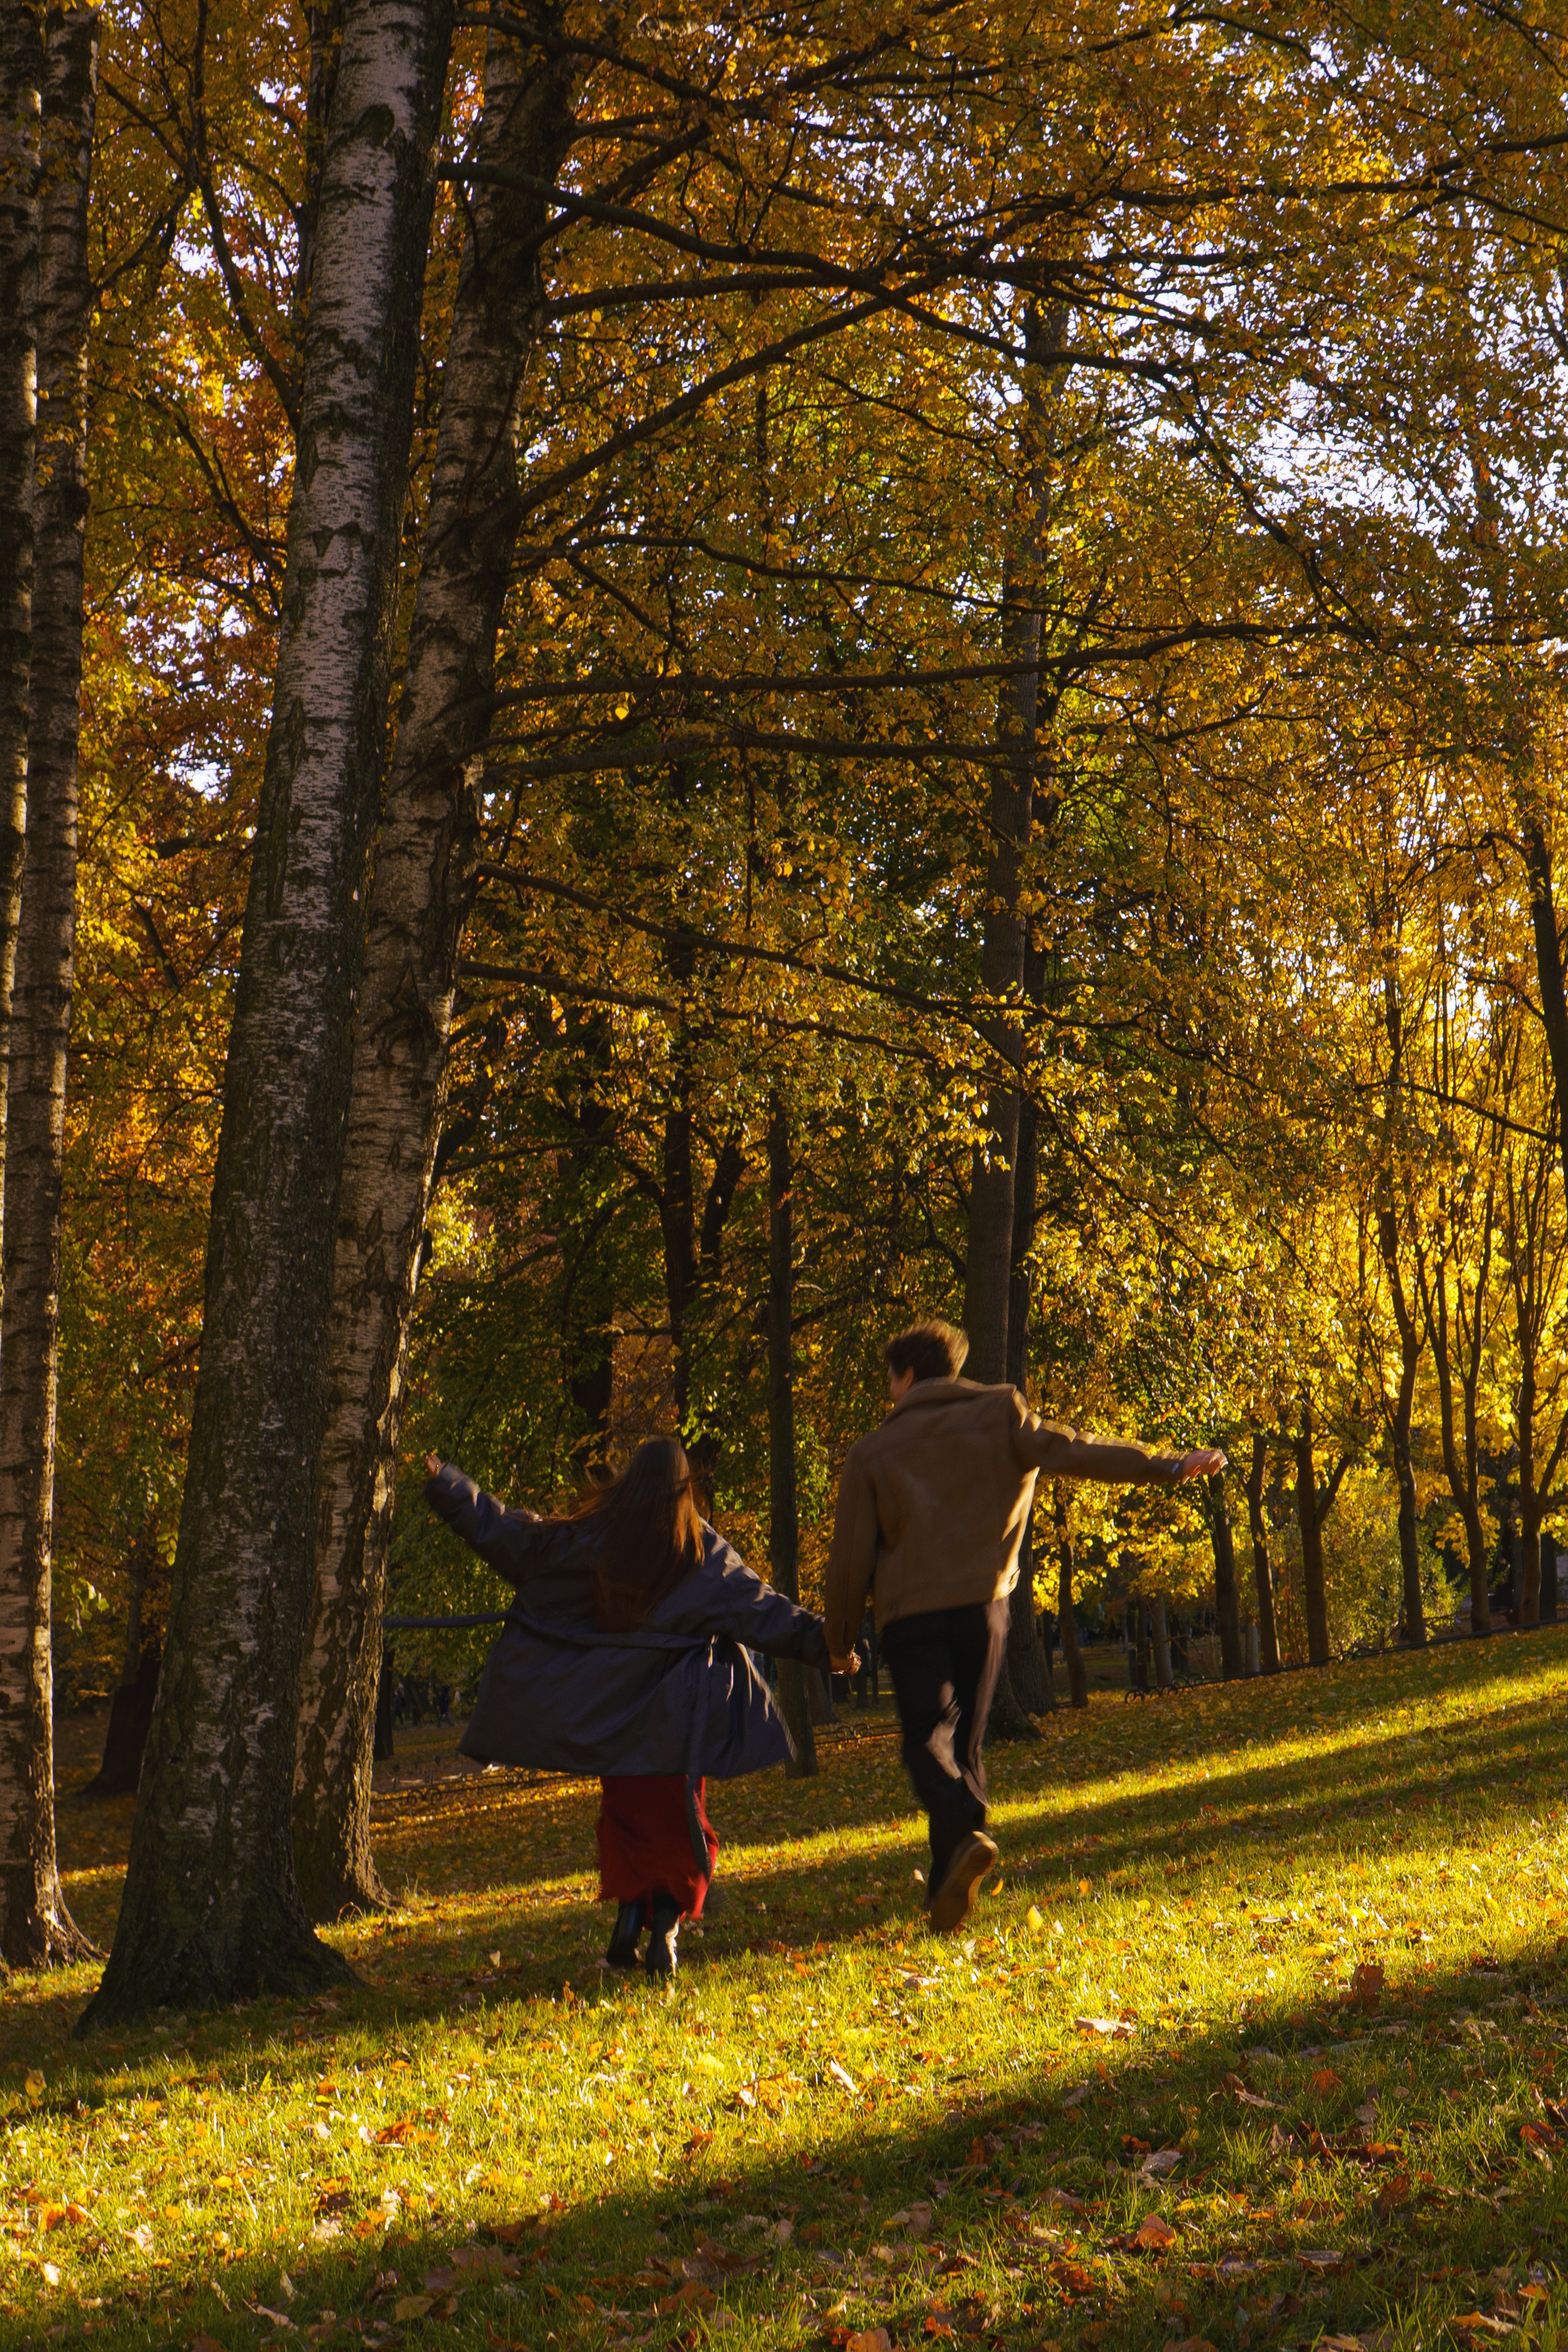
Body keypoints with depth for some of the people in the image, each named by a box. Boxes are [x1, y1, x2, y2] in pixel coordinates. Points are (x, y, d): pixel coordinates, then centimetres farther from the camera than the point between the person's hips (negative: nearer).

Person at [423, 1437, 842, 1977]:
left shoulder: (588, 1538, -2)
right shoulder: (705, 1553, -5)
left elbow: (504, 1534, 5)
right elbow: (759, 1609, -5)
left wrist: (447, 1486, 14)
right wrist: (819, 1641, 1)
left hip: (610, 1708, 2)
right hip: (677, 1713, -1)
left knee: (624, 1814, 18)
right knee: (679, 1822, 7)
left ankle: (629, 1911, 3)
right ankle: (665, 1925, -7)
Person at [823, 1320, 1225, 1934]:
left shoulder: (872, 1454, 7)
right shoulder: (998, 1414, 9)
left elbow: (851, 1558, 5)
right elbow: (1071, 1452, -6)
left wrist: (838, 1642, 16)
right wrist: (1166, 1466, -10)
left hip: (911, 1613, -3)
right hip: (981, 1603, 3)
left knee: (928, 1738, -6)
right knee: (964, 1743, 13)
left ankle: (964, 1833, -35)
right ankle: (947, 1884, 12)